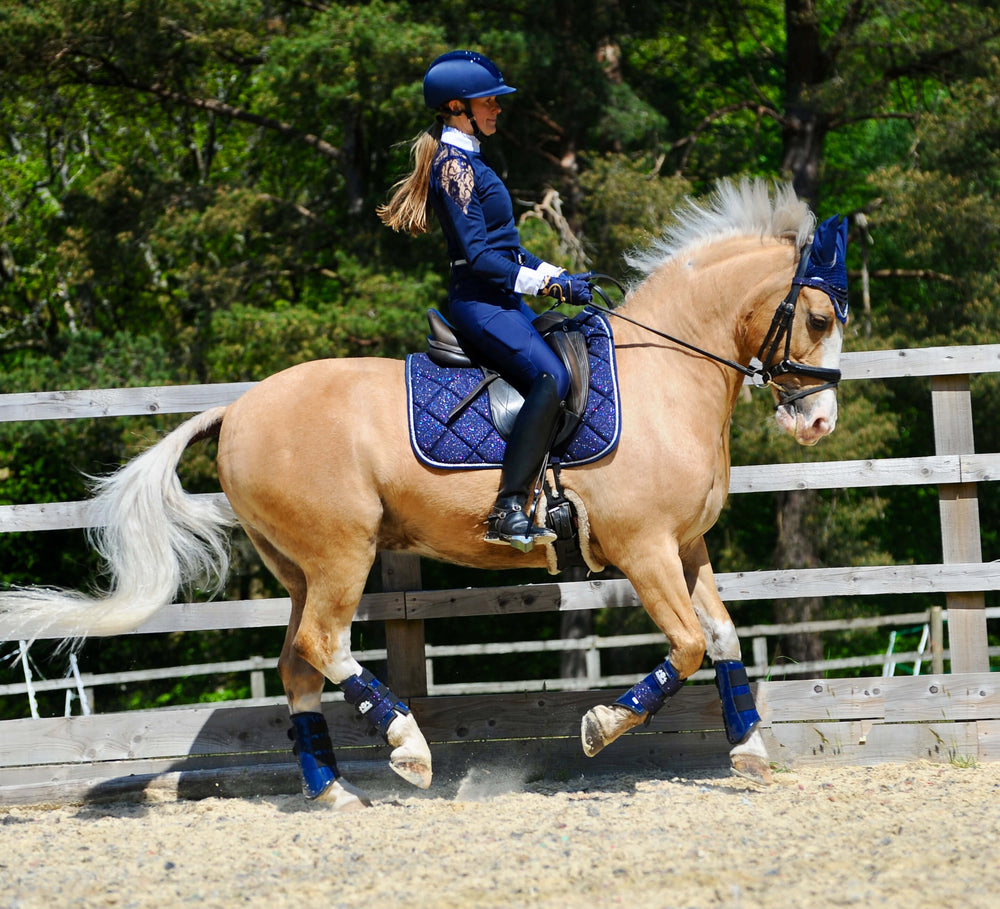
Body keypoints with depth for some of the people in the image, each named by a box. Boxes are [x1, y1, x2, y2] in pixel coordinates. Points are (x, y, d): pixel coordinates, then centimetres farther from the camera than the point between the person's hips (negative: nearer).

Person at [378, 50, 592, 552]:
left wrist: (557, 274, 15)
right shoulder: (454, 166, -12)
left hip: (502, 298, 11)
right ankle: (508, 512, -32)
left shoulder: (467, 161, 20)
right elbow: (478, 256, -18)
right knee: (550, 377, -27)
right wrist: (548, 284, -16)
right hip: (479, 303, -11)